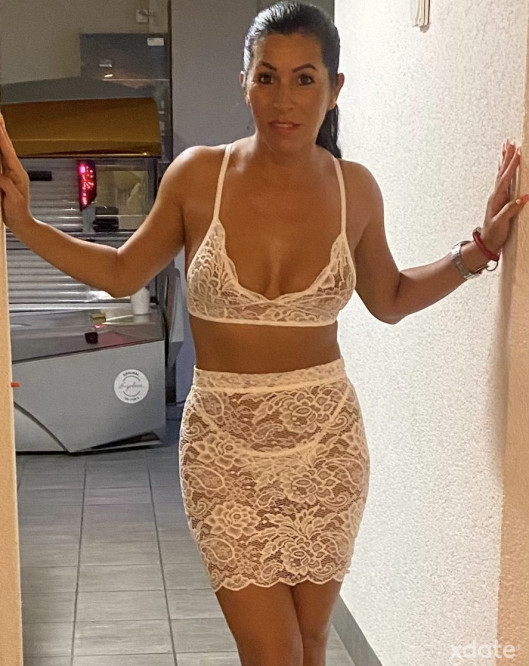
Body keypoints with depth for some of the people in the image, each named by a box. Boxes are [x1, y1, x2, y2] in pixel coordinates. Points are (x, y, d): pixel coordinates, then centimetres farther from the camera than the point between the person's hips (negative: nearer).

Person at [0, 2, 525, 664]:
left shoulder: (354, 188, -3)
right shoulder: (197, 175, -7)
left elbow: (390, 300, 13)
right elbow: (121, 273, 6)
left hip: (327, 443, 2)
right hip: (225, 445, -1)